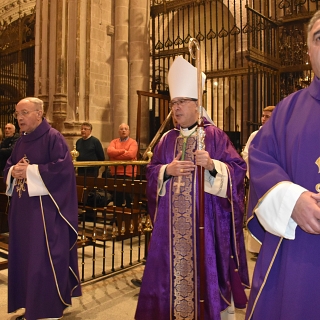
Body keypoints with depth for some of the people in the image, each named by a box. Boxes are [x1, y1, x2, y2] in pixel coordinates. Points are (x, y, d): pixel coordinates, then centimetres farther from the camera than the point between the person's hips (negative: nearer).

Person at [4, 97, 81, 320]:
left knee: (45, 258, -2)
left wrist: (30, 171, -18)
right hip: (22, 208, 8)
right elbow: (9, 166, 18)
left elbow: (63, 167, -20)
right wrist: (13, 171, -6)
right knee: (24, 255, 13)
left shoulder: (53, 137, -10)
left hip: (45, 208, -8)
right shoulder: (21, 141, 14)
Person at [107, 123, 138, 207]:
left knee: (128, 197, 4)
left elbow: (131, 154, -17)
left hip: (128, 174, -4)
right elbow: (109, 151, -7)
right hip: (115, 173, 4)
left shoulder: (133, 142, 1)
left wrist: (115, 155, -9)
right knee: (117, 197, 12)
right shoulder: (114, 142, 13)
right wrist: (123, 151, -13)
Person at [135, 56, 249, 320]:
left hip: (204, 216, -4)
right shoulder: (167, 139, 11)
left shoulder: (214, 135, -2)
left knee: (204, 266, 2)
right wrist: (167, 170, -10)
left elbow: (237, 168, -6)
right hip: (172, 218, 4)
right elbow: (151, 172, 10)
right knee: (172, 265, 9)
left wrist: (212, 165, -23)